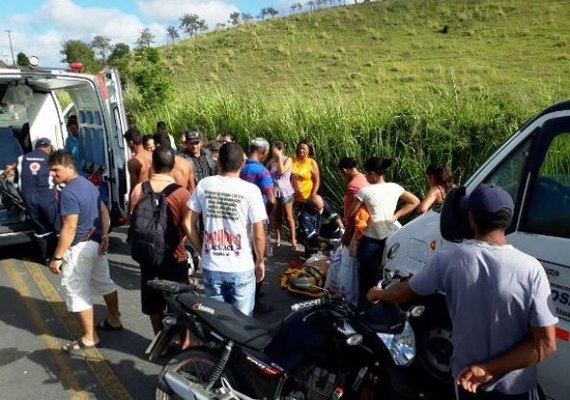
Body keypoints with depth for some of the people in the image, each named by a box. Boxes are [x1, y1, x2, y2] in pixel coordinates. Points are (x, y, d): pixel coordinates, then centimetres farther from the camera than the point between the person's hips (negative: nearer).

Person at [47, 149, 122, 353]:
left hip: (79, 248, -9)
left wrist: (57, 256, -20)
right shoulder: (88, 184, 8)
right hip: (96, 243, 10)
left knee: (78, 292, 2)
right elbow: (104, 211, 12)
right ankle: (114, 320, 37)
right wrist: (104, 235, 6)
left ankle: (89, 337, 12)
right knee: (104, 282, 21)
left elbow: (70, 228, -24)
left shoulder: (68, 192, -21)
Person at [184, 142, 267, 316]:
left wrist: (202, 250, 13)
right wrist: (260, 261, 4)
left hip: (211, 267, 3)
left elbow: (188, 223, 1)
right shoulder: (251, 190, -13)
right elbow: (258, 234, -12)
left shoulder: (203, 185, -3)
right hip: (241, 269, -3)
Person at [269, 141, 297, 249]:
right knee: (277, 217, 11)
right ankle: (277, 239, 19)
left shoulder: (288, 160, -8)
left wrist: (279, 157, -19)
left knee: (288, 217, 2)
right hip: (274, 192, 4)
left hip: (285, 192, -4)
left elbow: (282, 171, -23)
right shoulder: (272, 160, 4)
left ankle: (293, 240, 8)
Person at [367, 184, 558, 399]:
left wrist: (379, 294, 19)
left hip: (466, 379, 1)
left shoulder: (449, 259, -16)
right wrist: (489, 369, -15)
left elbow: (406, 292, -1)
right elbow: (546, 344, -19)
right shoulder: (530, 269, -19)